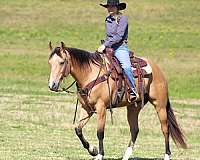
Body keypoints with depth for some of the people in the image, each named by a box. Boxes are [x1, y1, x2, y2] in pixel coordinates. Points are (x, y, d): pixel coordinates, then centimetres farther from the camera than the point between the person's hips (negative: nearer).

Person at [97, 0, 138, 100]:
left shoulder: (122, 19, -7)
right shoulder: (108, 19, 13)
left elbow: (119, 36, -15)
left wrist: (105, 45, -20)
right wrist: (104, 45, 9)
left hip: (120, 48, -7)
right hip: (108, 48, 7)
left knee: (126, 67, -31)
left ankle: (133, 90, -22)